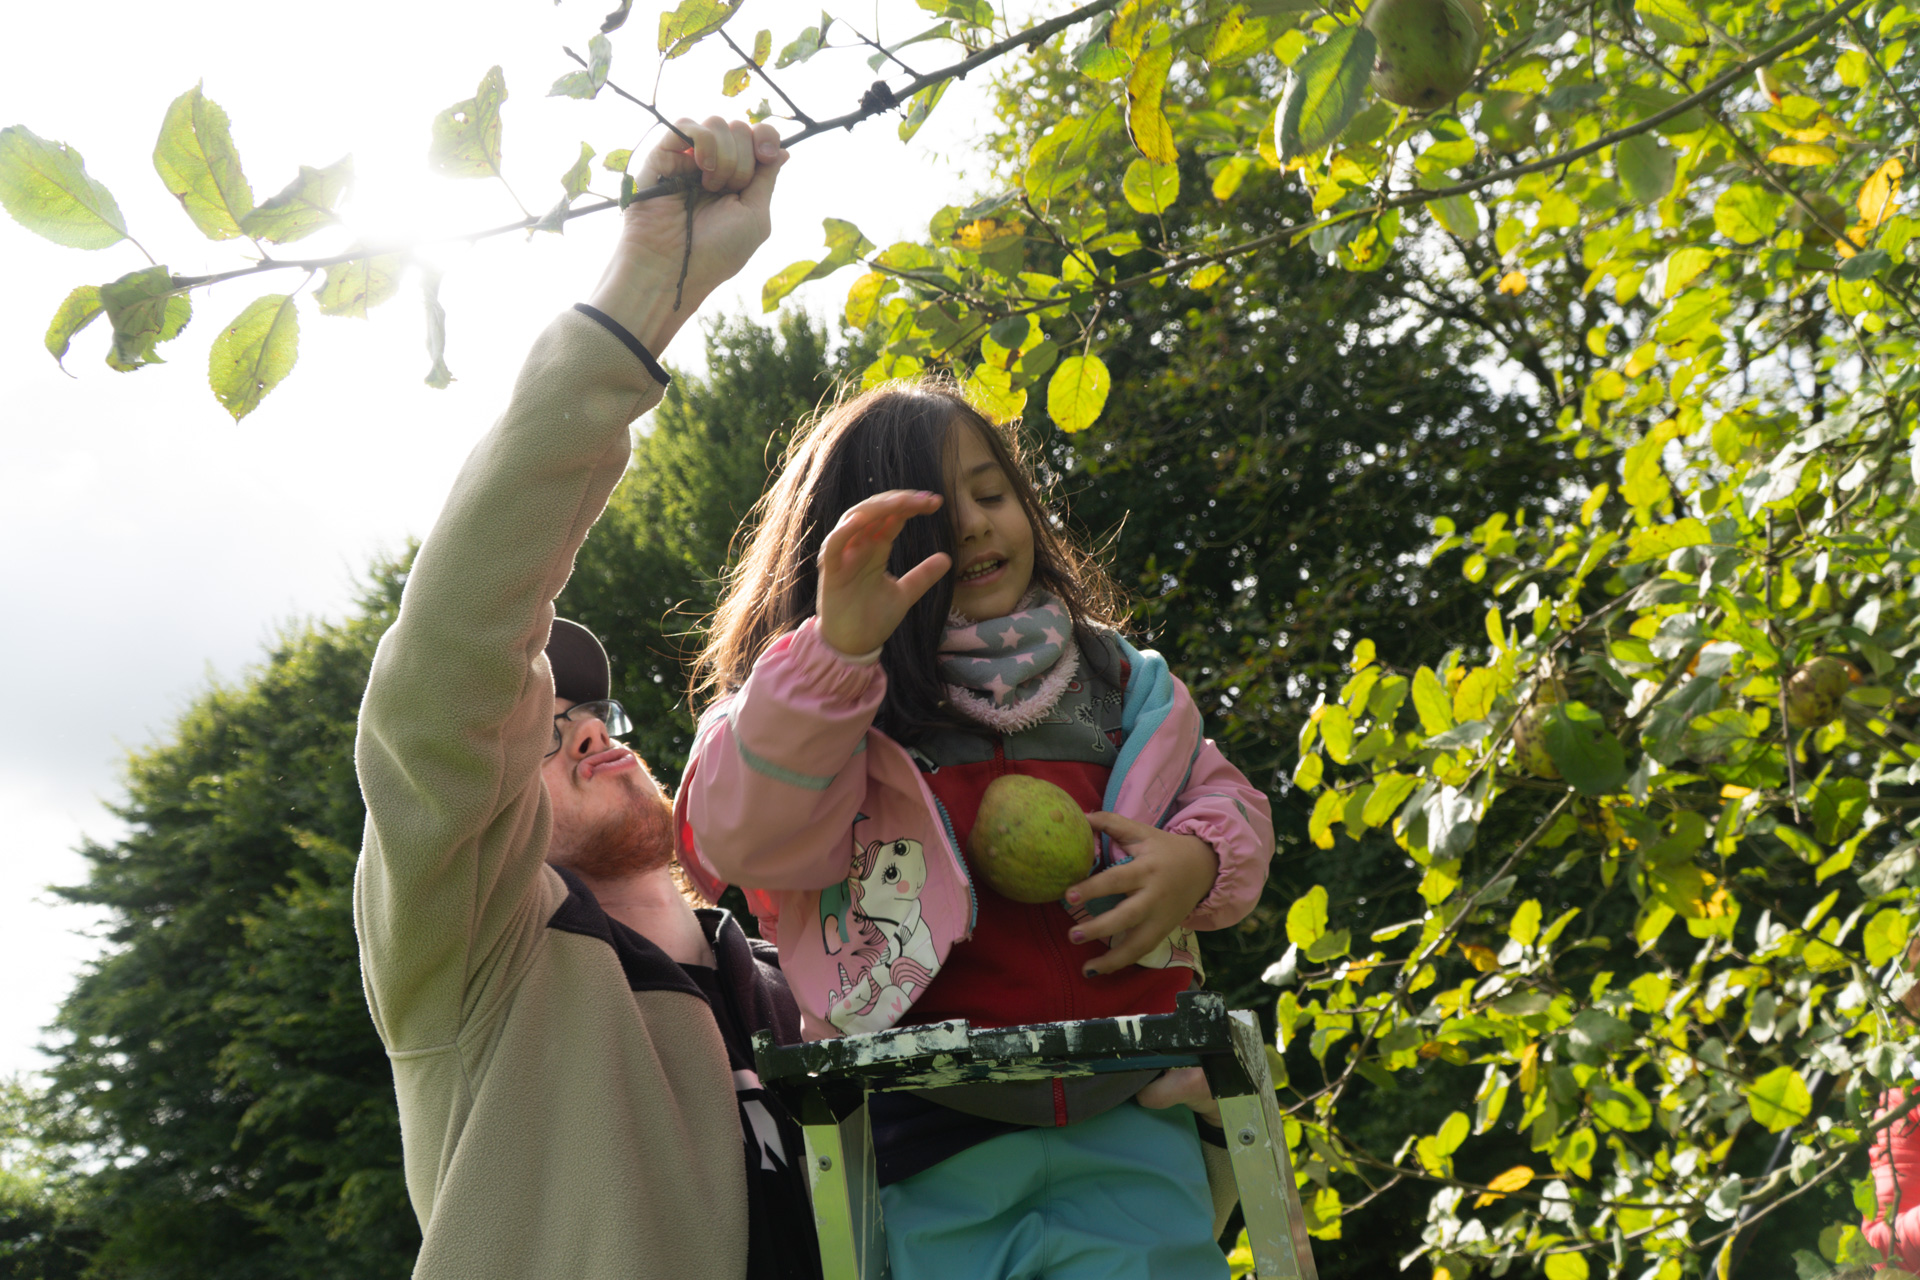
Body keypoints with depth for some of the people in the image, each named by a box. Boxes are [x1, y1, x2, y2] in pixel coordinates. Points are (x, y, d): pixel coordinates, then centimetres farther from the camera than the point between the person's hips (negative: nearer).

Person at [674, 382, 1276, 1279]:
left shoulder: (1117, 683, 12)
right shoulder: (839, 702, 0)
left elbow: (1227, 801, 20)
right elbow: (742, 833, -17)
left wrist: (1199, 859, -4)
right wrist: (838, 645, -30)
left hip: (1123, 1118, 3)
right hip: (928, 1148, -3)